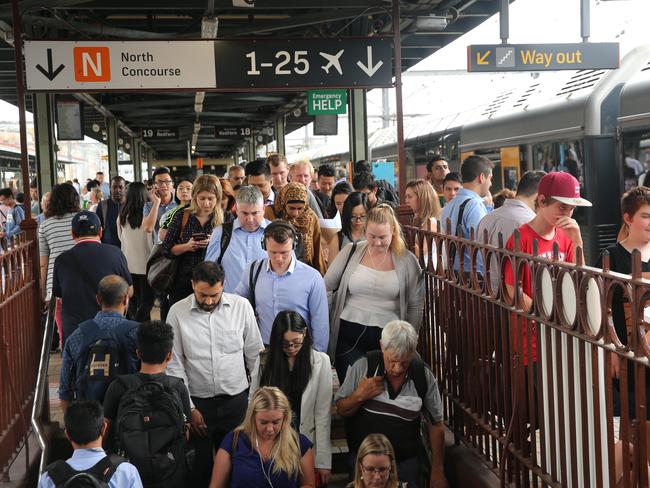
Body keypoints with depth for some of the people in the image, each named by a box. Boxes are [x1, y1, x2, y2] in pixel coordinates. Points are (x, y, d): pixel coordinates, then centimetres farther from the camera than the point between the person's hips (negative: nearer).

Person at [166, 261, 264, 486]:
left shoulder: (241, 306, -6)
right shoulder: (178, 312, -8)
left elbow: (255, 354, 3)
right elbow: (174, 365, -4)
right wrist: (189, 408, -4)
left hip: (236, 400, 1)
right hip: (197, 402, -1)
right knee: (199, 465, 10)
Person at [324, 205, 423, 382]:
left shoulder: (406, 260, 0)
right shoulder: (350, 252, 2)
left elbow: (416, 306, 5)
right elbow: (325, 288, 7)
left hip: (388, 338, -1)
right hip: (349, 335, 1)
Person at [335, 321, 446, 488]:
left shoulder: (424, 376, -9)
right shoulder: (363, 366, -11)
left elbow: (436, 425, 0)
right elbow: (341, 410, -1)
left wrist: (438, 473, 1)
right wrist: (359, 396, -20)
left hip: (406, 463, 1)